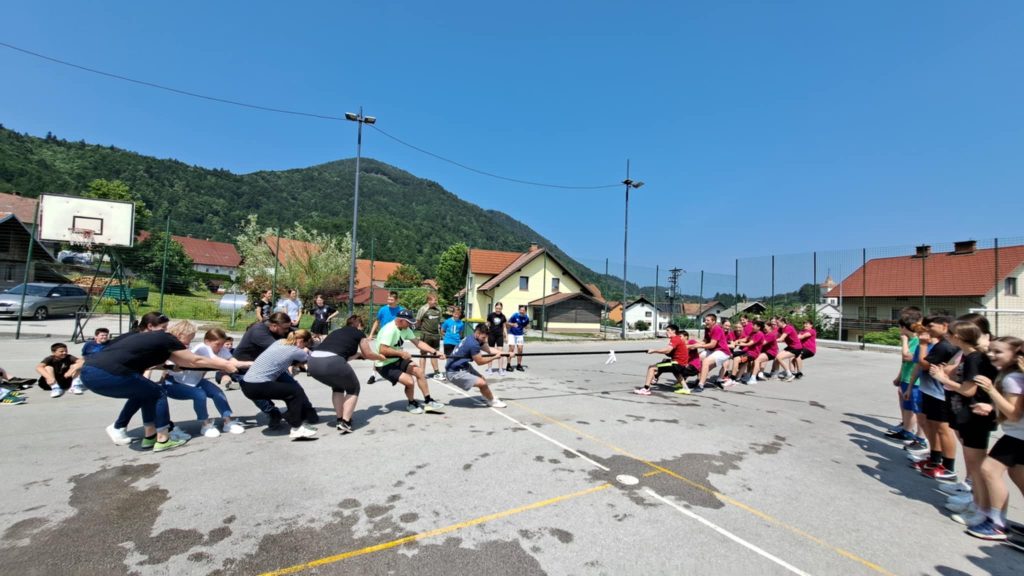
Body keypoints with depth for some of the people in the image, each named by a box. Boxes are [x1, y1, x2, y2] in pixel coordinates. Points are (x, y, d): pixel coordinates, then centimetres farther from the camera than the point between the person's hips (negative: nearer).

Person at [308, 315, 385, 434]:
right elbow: (368, 354, 28)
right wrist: (380, 357, 47)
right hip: (331, 363, -6)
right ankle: (345, 422, 8)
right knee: (353, 389, 20)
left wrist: (358, 354, 58)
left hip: (313, 362, 6)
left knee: (337, 386, 32)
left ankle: (340, 419, 28)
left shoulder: (336, 332, 33)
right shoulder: (359, 333, 19)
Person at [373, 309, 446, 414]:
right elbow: (382, 350, -35)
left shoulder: (405, 329, 0)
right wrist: (401, 352, -28)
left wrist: (435, 352, -5)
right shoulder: (390, 330, -27)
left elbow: (418, 342, 2)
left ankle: (428, 401, 10)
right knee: (409, 381, -19)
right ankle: (412, 404, 11)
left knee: (418, 371, -3)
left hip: (397, 360, 8)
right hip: (384, 365, -8)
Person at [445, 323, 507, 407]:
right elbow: (480, 362, -17)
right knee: (482, 383, -16)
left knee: (482, 379, 17)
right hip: (454, 372, -11)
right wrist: (495, 357, -7)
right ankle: (493, 401, 8)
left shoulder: (472, 338, 4)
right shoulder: (473, 344, -26)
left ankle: (489, 398, 35)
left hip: (463, 366, 11)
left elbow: (489, 349, 6)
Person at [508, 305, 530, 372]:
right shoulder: (515, 315, -16)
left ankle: (519, 365, 13)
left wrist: (524, 328, -7)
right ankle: (509, 365, -2)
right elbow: (508, 323, -8)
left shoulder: (526, 318, -7)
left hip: (520, 335, 3)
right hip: (512, 334, -3)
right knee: (511, 348, -11)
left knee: (520, 349, 0)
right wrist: (513, 324, -27)